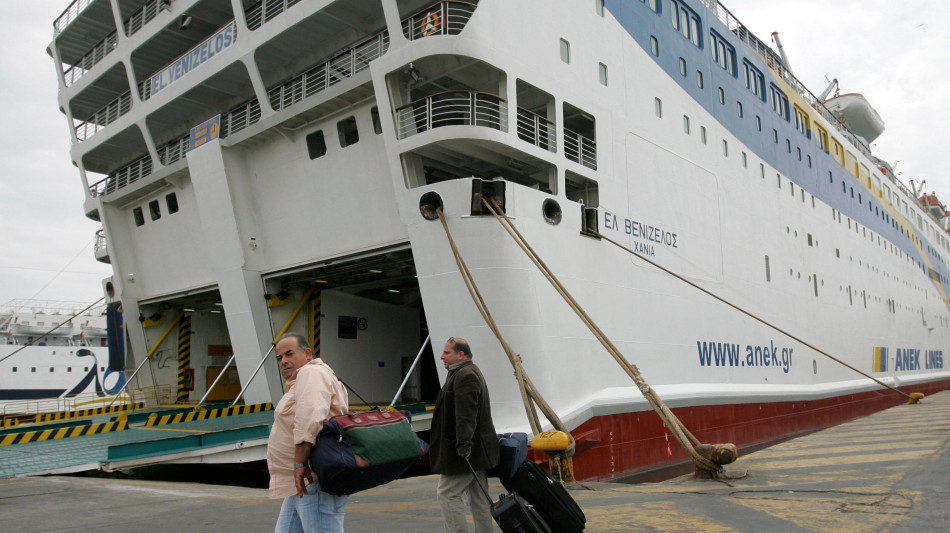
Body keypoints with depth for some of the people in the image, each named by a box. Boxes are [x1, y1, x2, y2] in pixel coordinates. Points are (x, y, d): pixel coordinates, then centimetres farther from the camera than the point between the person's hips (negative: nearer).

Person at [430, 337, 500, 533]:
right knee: (478, 498, 13)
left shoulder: (465, 375, -16)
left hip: (467, 450, -11)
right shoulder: (469, 372, 19)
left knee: (448, 494, -5)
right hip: (476, 450, 11)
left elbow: (466, 415, -26)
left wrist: (464, 444, -31)